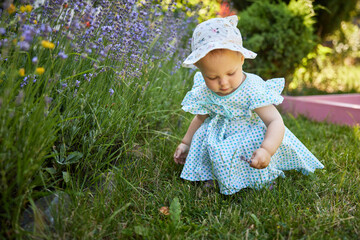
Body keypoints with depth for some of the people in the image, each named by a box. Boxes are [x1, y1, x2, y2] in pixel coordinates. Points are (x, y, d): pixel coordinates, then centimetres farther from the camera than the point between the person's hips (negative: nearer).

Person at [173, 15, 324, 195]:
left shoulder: (253, 89, -26)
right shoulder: (203, 94, -10)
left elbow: (275, 122, -30)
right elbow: (200, 118, 12)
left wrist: (266, 150, -47)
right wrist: (186, 143, 17)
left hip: (251, 138, -4)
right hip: (220, 139, 4)